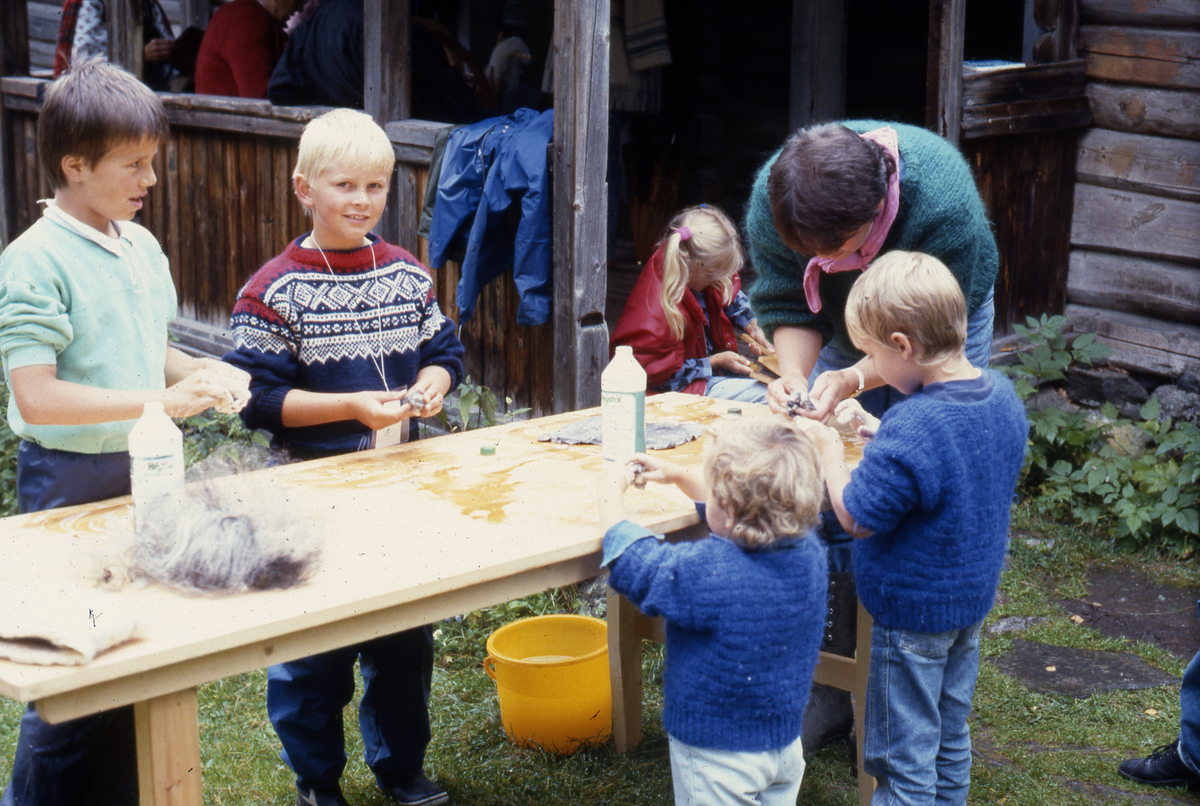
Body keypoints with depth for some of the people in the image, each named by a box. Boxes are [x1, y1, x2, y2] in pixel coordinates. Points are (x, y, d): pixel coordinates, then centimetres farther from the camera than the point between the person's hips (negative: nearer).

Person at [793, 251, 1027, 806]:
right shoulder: (1002, 395, -4)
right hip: (973, 597, 8)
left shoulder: (911, 430, -31)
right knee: (951, 737, 22)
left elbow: (857, 519, -22)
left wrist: (829, 450, -9)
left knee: (904, 756, 5)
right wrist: (880, 438, 4)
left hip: (912, 609, -8)